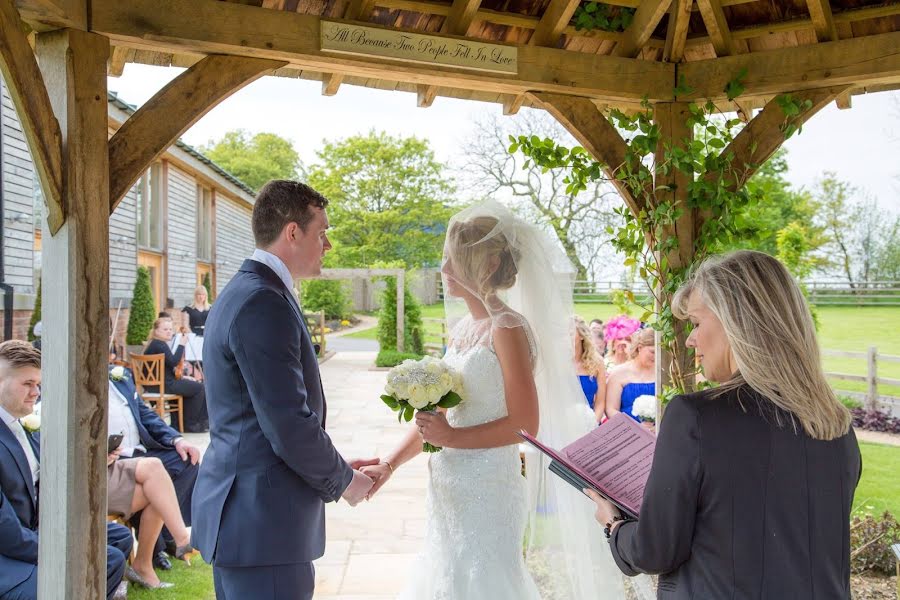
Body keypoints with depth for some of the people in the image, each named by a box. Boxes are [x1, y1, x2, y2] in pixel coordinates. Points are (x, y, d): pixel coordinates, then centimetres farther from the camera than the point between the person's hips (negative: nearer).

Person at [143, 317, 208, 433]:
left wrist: (181, 376, 10)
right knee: (199, 388, -5)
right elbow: (174, 362, -26)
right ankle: (190, 424, 6)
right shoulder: (159, 344, -15)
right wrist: (181, 344, -19)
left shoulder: (156, 343, 17)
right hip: (162, 384, -10)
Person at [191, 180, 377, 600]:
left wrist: (336, 468, 15)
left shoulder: (240, 293, 14)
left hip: (237, 516, 10)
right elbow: (290, 426, -22)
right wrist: (343, 481, -5)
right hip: (262, 522, -10)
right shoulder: (264, 304, -19)